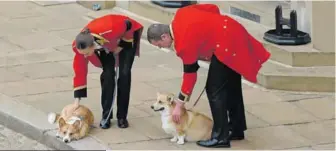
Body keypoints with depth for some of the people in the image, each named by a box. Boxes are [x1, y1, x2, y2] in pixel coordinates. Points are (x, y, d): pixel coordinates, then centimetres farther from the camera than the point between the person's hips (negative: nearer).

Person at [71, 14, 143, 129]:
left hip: (126, 35, -3)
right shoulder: (79, 46, -33)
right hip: (106, 43, 3)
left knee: (124, 74, -10)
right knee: (107, 74, -12)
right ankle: (106, 116, -1)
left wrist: (121, 46, -16)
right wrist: (77, 100, -21)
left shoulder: (110, 31, -47)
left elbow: (128, 25, -26)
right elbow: (79, 72, -22)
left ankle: (122, 116, 0)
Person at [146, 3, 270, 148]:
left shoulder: (184, 43, -20)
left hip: (226, 46, -10)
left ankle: (220, 137, -4)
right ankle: (236, 129, 29)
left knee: (215, 90, -6)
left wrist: (179, 105, -5)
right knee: (231, 87, 18)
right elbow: (213, 8, 10)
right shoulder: (180, 15, 2)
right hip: (234, 33, 10)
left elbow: (190, 75, -13)